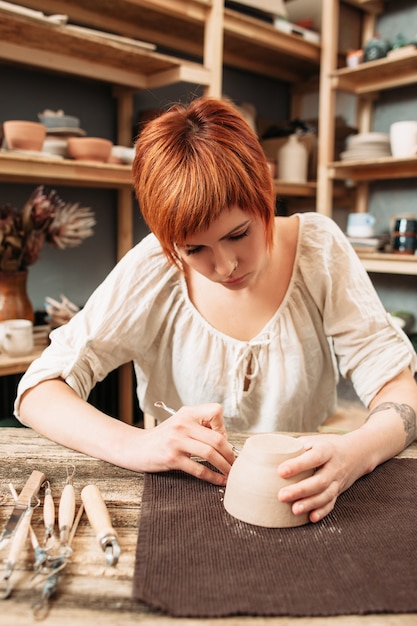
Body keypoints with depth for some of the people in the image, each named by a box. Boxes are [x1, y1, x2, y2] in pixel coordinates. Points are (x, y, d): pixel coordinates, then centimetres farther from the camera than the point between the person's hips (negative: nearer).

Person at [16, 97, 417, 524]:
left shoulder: (319, 247, -10)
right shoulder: (153, 268, -12)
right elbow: (38, 391, -14)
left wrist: (357, 453, -31)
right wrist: (135, 445, -31)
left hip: (298, 501, 1)